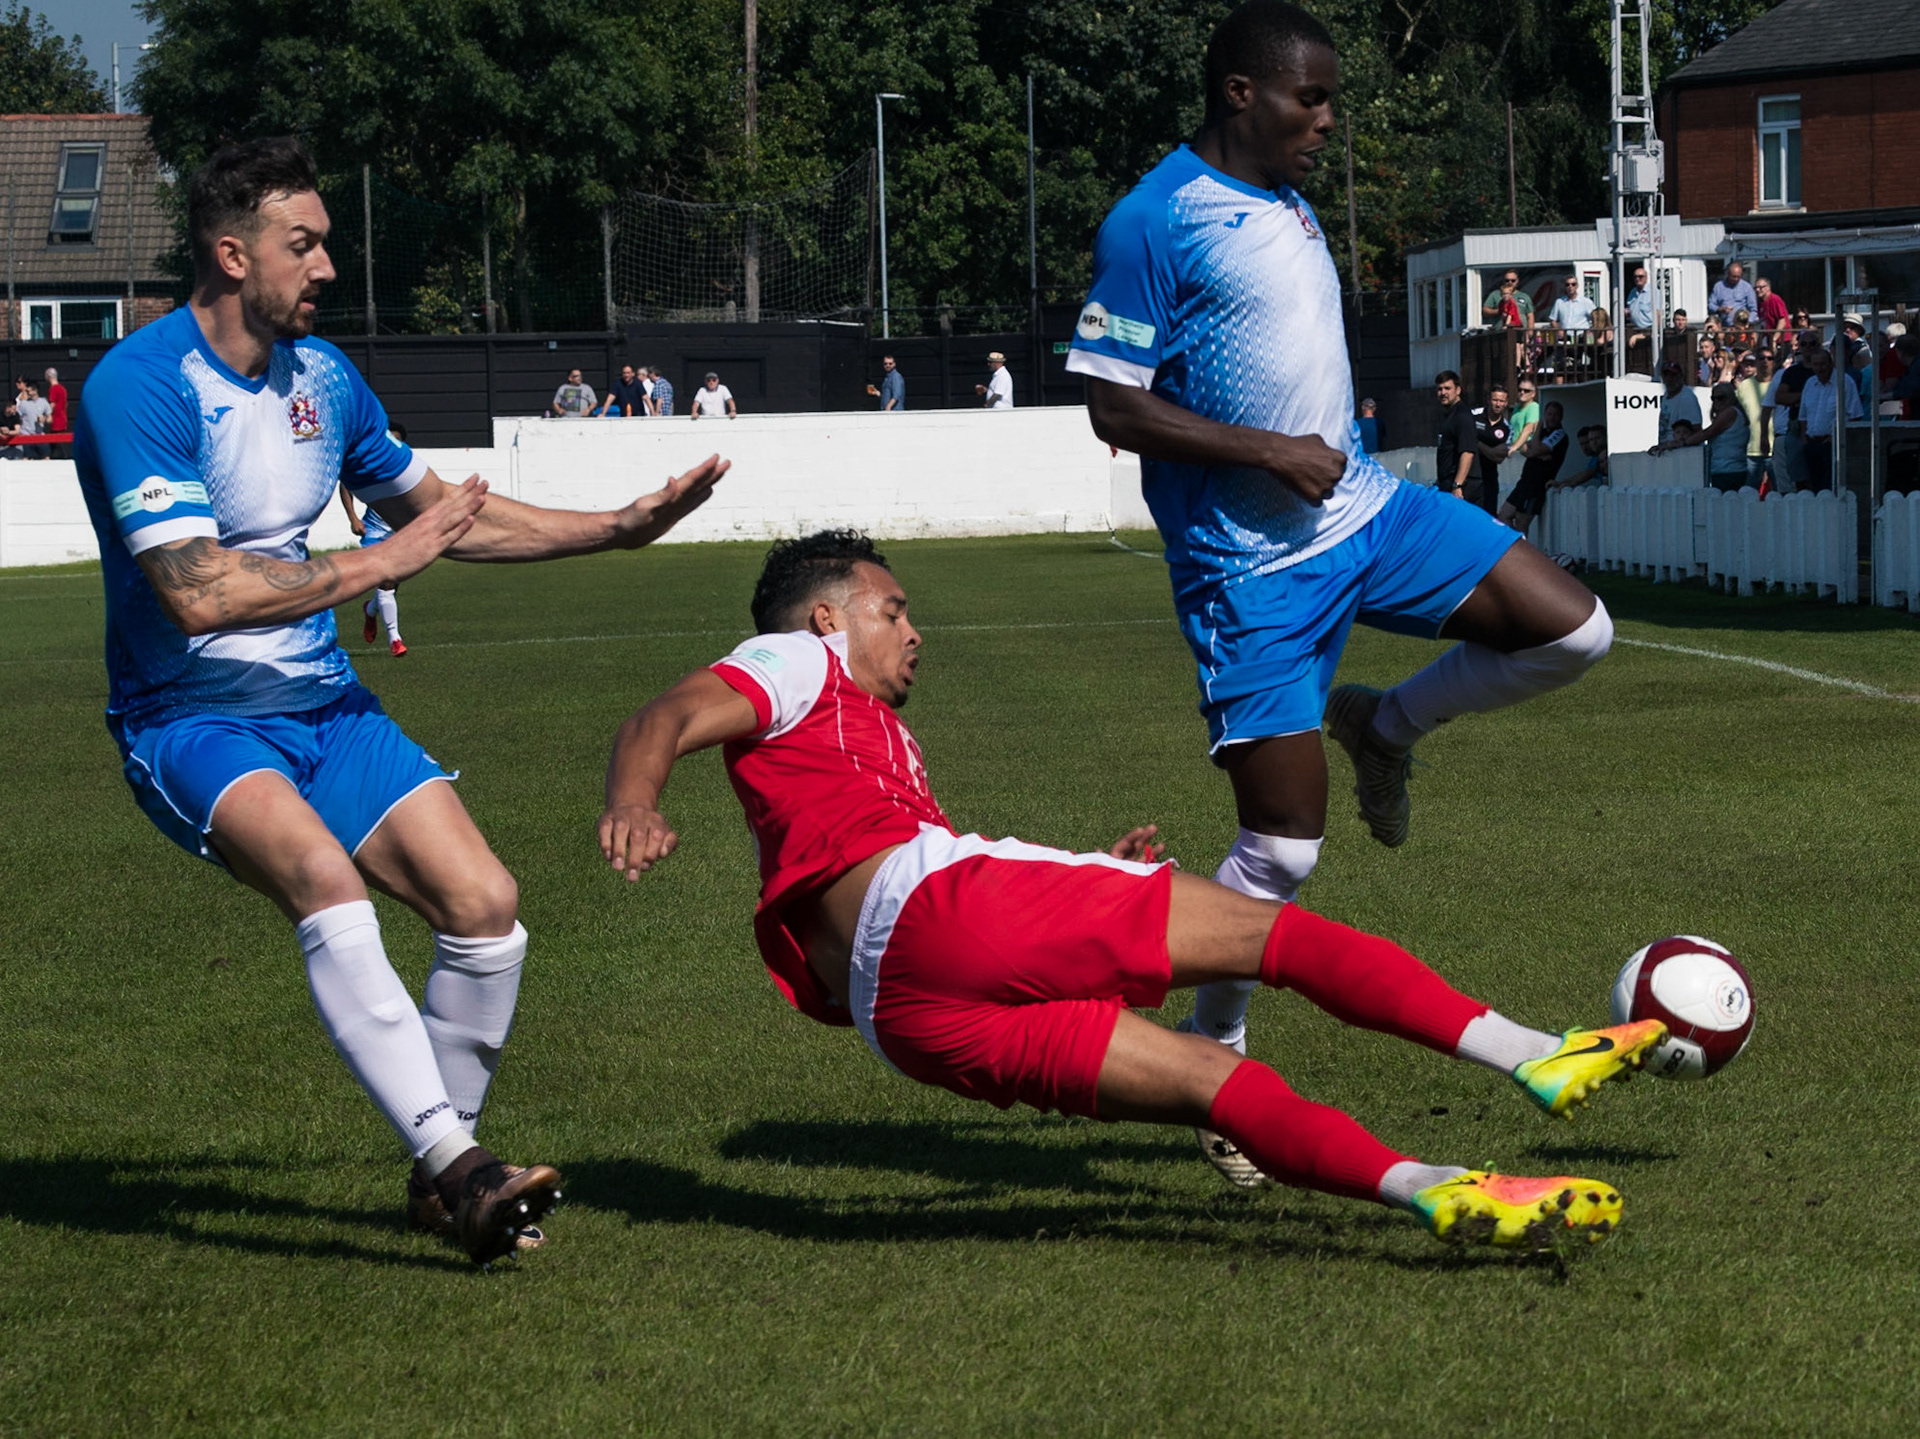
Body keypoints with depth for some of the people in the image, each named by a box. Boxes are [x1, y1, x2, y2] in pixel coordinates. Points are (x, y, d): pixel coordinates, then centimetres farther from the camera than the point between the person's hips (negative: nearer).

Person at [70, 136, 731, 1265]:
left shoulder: (321, 375, 9)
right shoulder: (142, 387, -16)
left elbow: (442, 511, 23)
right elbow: (197, 592, -25)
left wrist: (620, 529, 19)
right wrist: (382, 563, -18)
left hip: (322, 704, 7)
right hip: (189, 721, -7)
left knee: (484, 905, -9)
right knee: (324, 878, -34)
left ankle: (442, 1178, 9)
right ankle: (456, 1164, -37)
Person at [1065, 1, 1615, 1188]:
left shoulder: (1288, 203, 12)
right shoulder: (1156, 223, -14)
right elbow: (1115, 408, -16)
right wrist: (1268, 452, -20)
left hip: (1365, 509, 8)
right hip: (1255, 565, -8)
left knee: (1574, 632, -4)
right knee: (1285, 843, -8)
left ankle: (1383, 729, 18)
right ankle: (1211, 1060, 10)